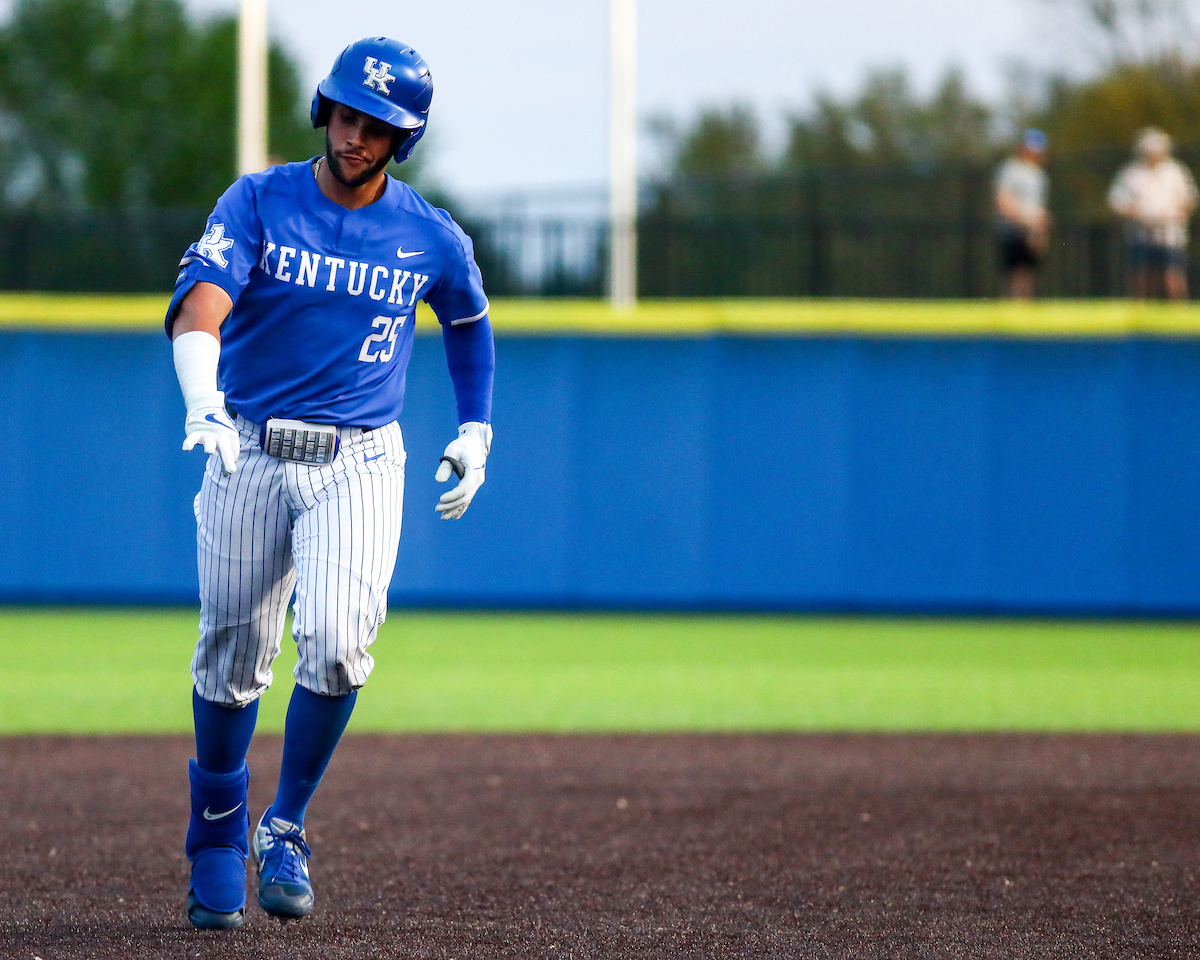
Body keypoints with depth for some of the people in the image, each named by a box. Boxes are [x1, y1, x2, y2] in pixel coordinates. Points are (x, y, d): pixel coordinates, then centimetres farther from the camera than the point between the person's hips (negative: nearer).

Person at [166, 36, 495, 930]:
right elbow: (201, 298, -22)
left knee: (336, 641, -21)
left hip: (360, 464, 0)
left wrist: (476, 434, 16)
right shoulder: (258, 203, -6)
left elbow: (470, 322, 22)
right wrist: (202, 397, -41)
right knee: (232, 655, 6)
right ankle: (218, 831, 30)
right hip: (248, 454, 0)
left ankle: (287, 828, -1)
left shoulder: (432, 239, 0)